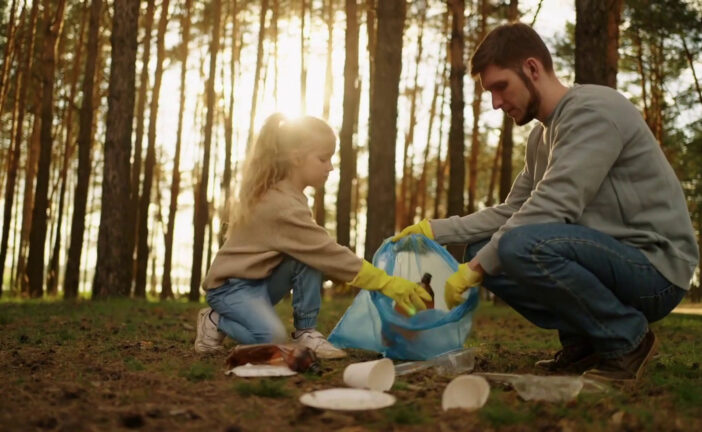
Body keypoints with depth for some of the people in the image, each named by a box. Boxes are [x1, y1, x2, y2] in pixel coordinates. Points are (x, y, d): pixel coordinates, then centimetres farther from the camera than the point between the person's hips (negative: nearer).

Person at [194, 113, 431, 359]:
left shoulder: (286, 196, 4)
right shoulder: (283, 206, -27)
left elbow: (322, 253, 9)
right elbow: (330, 254, -29)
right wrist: (387, 283, -27)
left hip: (259, 280, 9)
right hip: (231, 286, -9)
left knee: (310, 257, -14)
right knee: (273, 338, -30)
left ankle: (305, 333, -5)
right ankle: (216, 322, -2)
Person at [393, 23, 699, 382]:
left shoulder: (593, 111, -16)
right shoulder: (541, 136, 12)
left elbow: (551, 208, -26)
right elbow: (511, 213, 13)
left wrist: (477, 268, -21)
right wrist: (436, 230, 4)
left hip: (654, 267, -9)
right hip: (606, 256, 9)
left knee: (522, 245, -32)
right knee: (482, 249, 5)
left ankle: (626, 337, -10)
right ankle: (583, 340, 6)